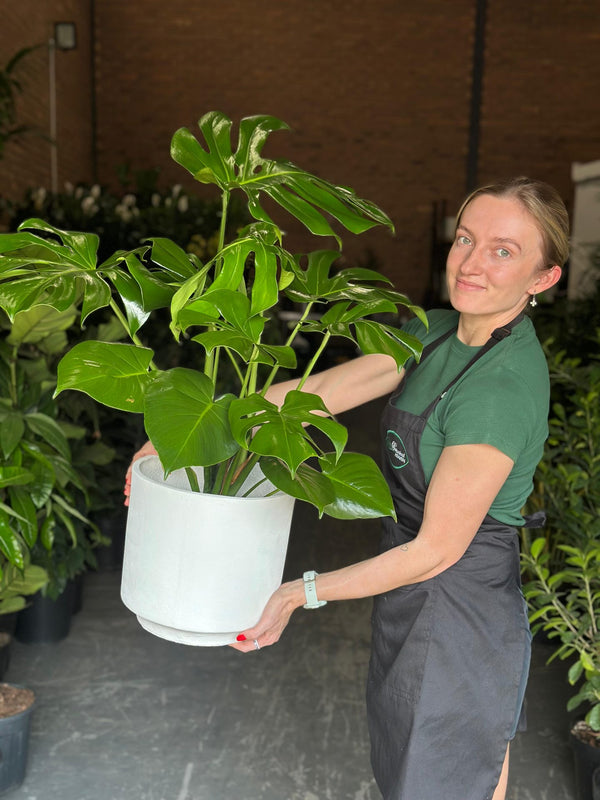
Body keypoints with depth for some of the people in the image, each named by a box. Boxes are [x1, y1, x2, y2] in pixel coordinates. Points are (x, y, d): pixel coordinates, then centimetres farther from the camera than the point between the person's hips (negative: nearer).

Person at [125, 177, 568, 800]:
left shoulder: (501, 385, -28)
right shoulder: (438, 332, 0)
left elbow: (438, 548, -23)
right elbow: (326, 387, -3)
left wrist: (303, 592, -15)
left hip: (459, 609, -8)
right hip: (418, 600, 8)